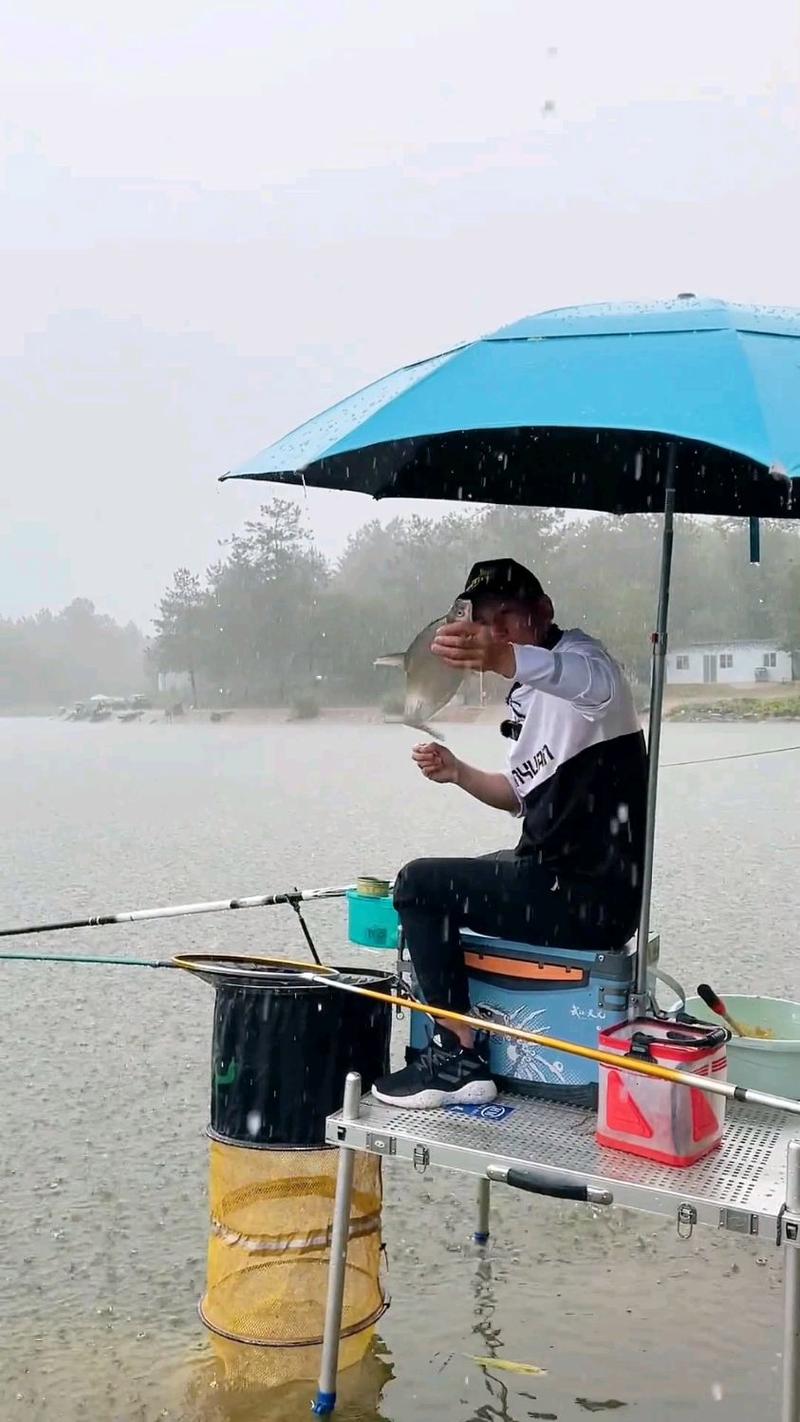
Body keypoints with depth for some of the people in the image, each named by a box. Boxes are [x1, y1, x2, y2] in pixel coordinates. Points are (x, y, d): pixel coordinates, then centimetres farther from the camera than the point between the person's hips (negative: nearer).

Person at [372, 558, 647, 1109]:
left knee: (420, 884, -10)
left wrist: (501, 659, -60)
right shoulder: (530, 695, 18)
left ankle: (461, 1062, -5)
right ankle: (450, 1043, 35)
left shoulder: (582, 656, -12)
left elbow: (593, 680, -40)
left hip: (591, 897, -10)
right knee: (440, 890, 25)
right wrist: (457, 772, 4)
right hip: (563, 881, 10)